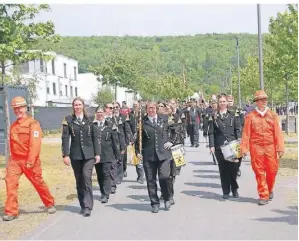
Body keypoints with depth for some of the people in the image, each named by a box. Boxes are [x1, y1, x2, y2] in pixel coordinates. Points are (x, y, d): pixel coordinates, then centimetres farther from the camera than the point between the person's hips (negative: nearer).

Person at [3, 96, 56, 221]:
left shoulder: (33, 123, -9)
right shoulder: (13, 125, 12)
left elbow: (35, 144, -16)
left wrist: (30, 161, -20)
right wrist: (13, 157, 16)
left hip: (29, 160, -5)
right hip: (15, 160, 5)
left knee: (38, 183, 6)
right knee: (10, 182, -10)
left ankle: (50, 204, 28)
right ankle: (11, 211, -4)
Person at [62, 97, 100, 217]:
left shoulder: (90, 119, 5)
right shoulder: (68, 120, 3)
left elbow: (95, 137, 6)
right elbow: (65, 138, -1)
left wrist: (97, 153, 2)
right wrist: (65, 154, -7)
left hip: (89, 154, -1)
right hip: (75, 155, 1)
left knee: (87, 177, -14)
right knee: (79, 180, 7)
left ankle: (88, 206, -9)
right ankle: (83, 205, 20)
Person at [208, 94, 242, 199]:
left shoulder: (233, 115, 8)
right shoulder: (214, 117, 8)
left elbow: (238, 130, 6)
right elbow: (211, 132, 6)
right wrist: (212, 145, -3)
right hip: (219, 147, 0)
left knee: (234, 168, -2)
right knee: (223, 169, 3)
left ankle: (234, 189, 16)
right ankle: (226, 191, 11)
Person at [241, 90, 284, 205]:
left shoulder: (273, 115, 4)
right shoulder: (250, 116, 0)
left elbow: (278, 133, 1)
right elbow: (246, 133, -1)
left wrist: (280, 148, -5)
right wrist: (244, 148, -6)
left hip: (270, 147, 1)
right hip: (256, 148, -1)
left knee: (272, 170, 7)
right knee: (259, 172, 2)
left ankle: (270, 190, 33)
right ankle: (263, 196, 12)